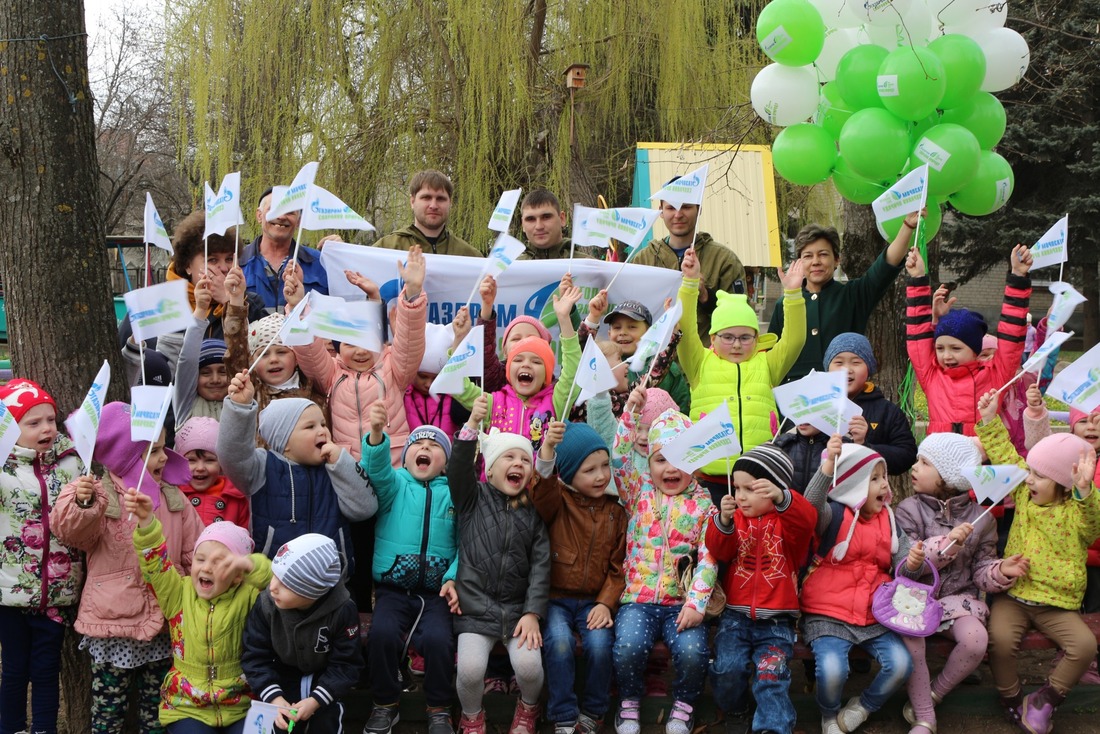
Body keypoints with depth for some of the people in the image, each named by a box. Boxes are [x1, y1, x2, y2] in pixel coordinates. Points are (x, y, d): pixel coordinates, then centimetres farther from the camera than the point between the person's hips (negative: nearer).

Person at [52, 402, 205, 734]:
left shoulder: (173, 497, 9)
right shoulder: (100, 492, -8)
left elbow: (194, 551, 11)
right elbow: (70, 531, -25)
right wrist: (82, 504, -44)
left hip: (164, 621, 5)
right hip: (114, 621, -5)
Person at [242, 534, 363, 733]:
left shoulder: (342, 610, -28)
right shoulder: (266, 604, -23)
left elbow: (346, 664, -19)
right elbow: (255, 656, -15)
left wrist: (317, 700, -30)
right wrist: (274, 697, -28)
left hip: (326, 677, -1)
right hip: (284, 675, 1)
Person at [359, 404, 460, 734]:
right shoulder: (394, 484, 5)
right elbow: (377, 469, -18)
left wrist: (454, 577, -14)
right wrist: (376, 434, -38)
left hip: (436, 591, 0)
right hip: (393, 587, 0)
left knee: (438, 638, -26)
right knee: (382, 633, -26)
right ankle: (385, 704, 1)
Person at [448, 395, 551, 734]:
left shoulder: (534, 511, 7)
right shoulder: (473, 498, 3)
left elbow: (540, 565, 2)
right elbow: (458, 468, -16)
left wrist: (532, 612, -10)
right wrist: (472, 424, -32)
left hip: (518, 608, 1)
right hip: (475, 607, -1)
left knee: (529, 664, -21)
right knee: (470, 668, -22)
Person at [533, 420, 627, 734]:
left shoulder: (615, 511, 8)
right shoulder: (557, 500, 0)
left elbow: (618, 565, 6)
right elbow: (542, 493, -26)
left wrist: (606, 603, -9)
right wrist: (546, 453, -45)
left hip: (593, 601, 2)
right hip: (555, 598, -2)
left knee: (600, 644, -25)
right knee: (559, 643, -28)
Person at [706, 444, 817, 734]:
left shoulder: (787, 520, -1)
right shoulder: (736, 518, 9)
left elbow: (807, 519, -25)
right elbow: (719, 551, -6)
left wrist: (782, 498, -46)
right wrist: (723, 522, -27)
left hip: (776, 620, -2)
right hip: (736, 615, 2)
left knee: (771, 676, -16)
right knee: (729, 667, -16)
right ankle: (729, 709, 12)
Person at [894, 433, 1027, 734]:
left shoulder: (979, 517, 2)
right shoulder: (909, 509, -3)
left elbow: (980, 569, 5)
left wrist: (1000, 571, -19)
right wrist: (945, 544, -27)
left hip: (958, 596, 1)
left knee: (976, 638, -30)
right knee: (911, 635, -33)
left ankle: (931, 695, 0)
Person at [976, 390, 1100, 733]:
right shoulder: (1025, 493, 5)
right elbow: (1005, 455, 13)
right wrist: (990, 421, 8)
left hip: (1057, 604, -2)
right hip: (1013, 593, 2)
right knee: (1000, 639, -25)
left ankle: (1045, 699, -2)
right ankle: (1012, 699, 1)